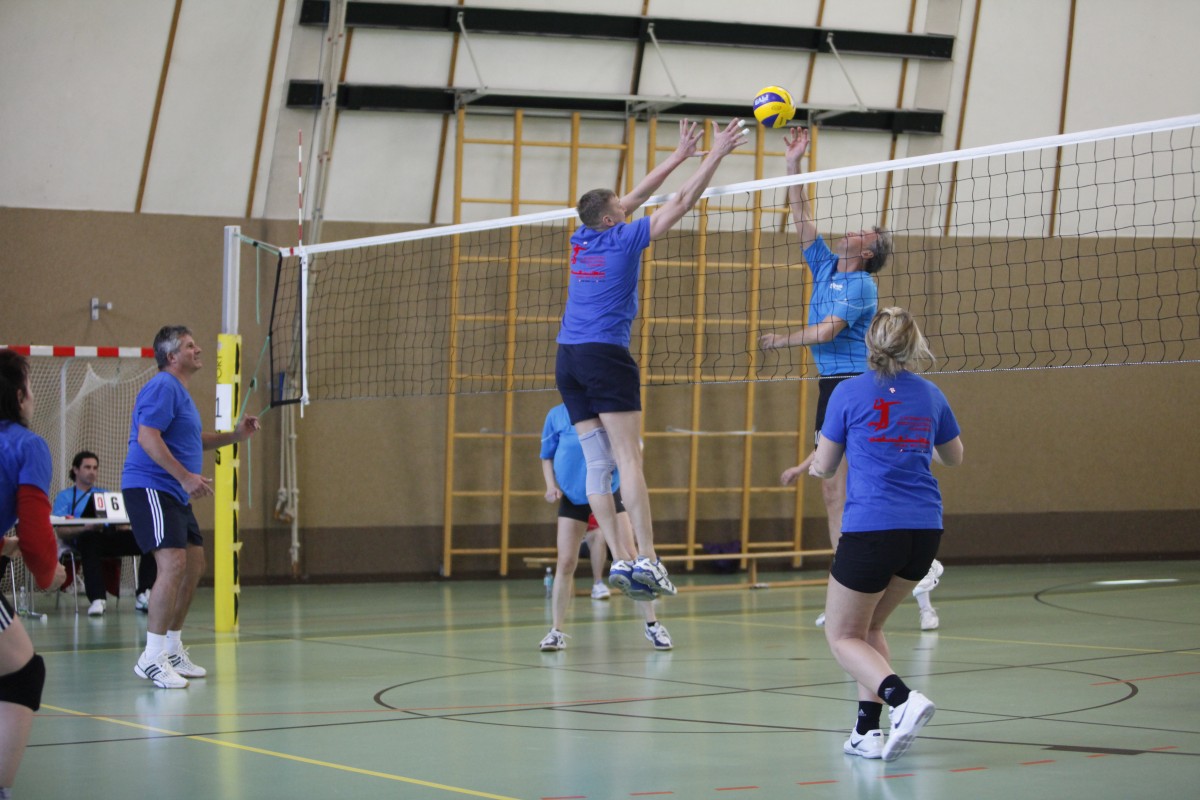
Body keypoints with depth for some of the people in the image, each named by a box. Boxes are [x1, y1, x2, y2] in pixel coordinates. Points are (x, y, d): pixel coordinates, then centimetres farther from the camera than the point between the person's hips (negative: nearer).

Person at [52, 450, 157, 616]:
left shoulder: (105, 495, 33)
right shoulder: (65, 497, 17)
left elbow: (120, 524, 22)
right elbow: (61, 532, 2)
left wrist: (123, 525, -5)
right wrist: (85, 528, -19)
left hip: (111, 537, 5)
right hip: (82, 538, -5)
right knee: (91, 539, -43)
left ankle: (143, 595, -32)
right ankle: (97, 599, -49)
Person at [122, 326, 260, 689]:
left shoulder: (179, 391, 21)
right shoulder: (162, 387, -12)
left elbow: (189, 441, 33)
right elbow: (147, 438, -23)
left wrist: (235, 435, 21)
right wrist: (185, 476, -27)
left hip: (174, 494, 11)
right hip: (150, 488, -11)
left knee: (193, 566, 13)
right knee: (172, 563, -20)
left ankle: (172, 649, 22)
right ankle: (152, 657, -20)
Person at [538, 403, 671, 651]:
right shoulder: (557, 415, -3)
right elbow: (547, 456, 7)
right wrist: (551, 485, -8)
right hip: (572, 497, 1)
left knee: (628, 557, -4)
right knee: (566, 563, -2)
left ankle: (652, 625, 7)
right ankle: (556, 631, 10)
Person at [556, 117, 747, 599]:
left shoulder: (583, 238, 13)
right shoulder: (624, 239, -4)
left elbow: (635, 199, 23)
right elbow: (682, 202, -2)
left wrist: (680, 155, 28)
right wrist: (716, 155, 4)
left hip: (568, 360, 7)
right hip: (605, 356, -7)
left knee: (597, 463, 2)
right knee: (628, 459, -12)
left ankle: (619, 561, -3)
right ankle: (646, 559, -19)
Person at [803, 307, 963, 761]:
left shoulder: (850, 392, -1)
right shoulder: (930, 395, 10)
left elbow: (824, 467, 6)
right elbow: (954, 457, 26)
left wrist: (815, 465, 29)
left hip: (871, 527, -5)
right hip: (925, 529, 5)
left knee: (842, 636, 7)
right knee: (869, 626, 22)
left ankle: (902, 698, -20)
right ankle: (868, 731, 12)